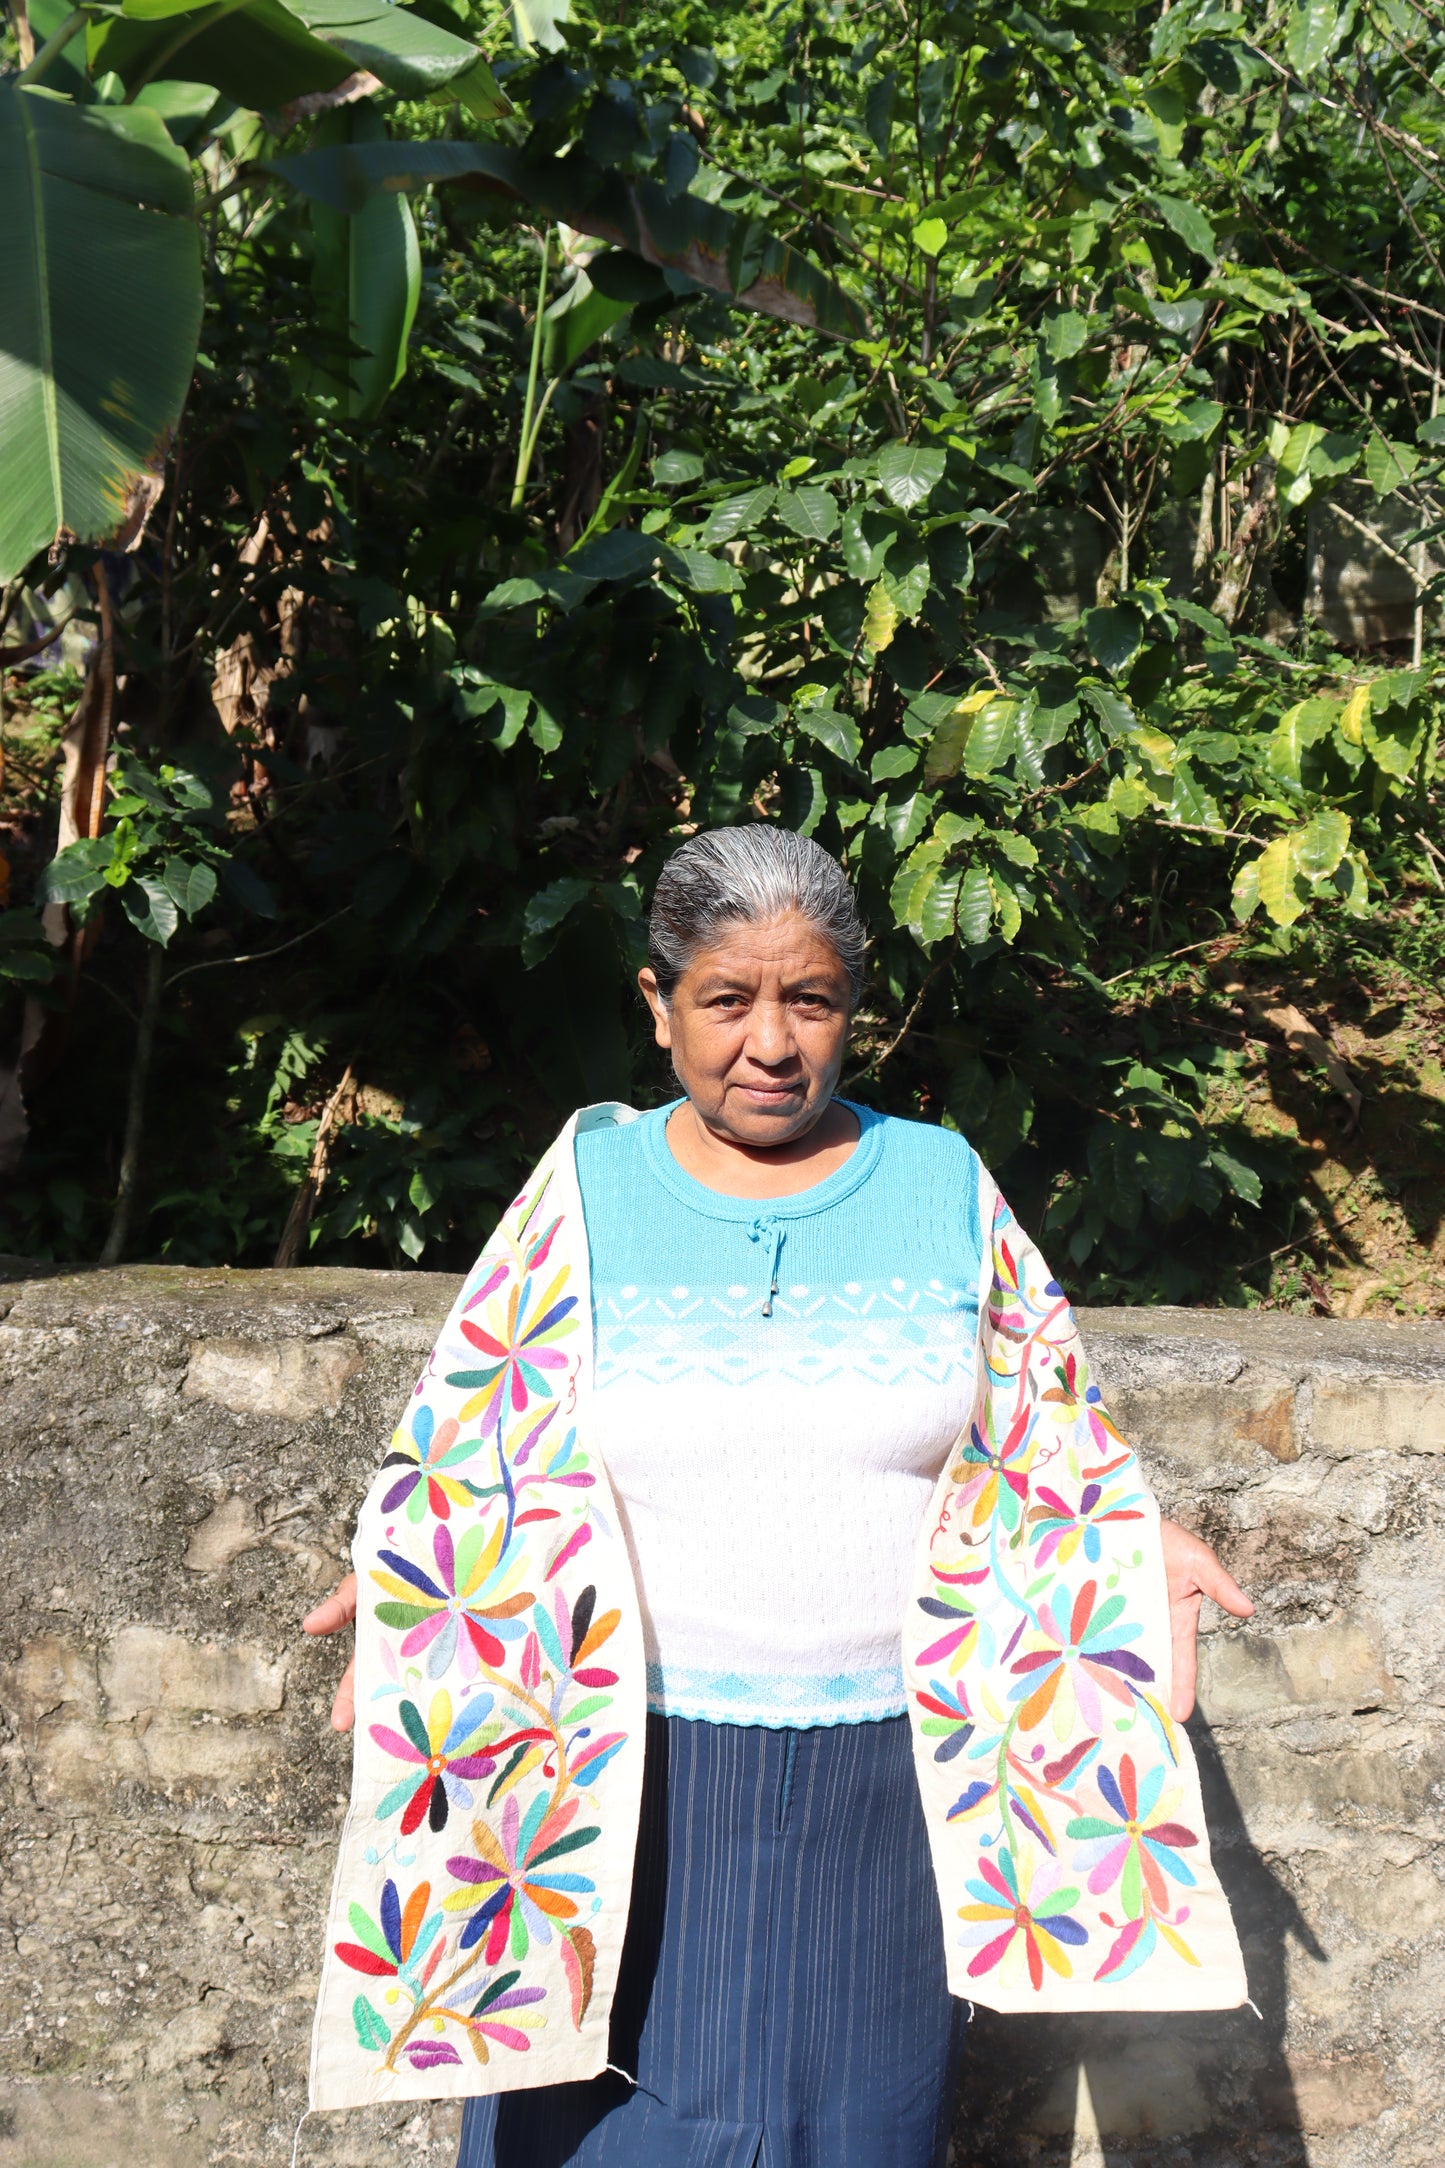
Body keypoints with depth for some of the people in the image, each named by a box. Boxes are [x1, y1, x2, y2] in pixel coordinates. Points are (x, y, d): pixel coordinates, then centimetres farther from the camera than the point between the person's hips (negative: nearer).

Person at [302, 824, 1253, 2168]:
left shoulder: (941, 1183, 2)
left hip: (887, 1768, 1)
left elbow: (1037, 1441, 8)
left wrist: (1134, 1544, -9)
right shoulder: (589, 1188, 0)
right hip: (639, 1765, -1)